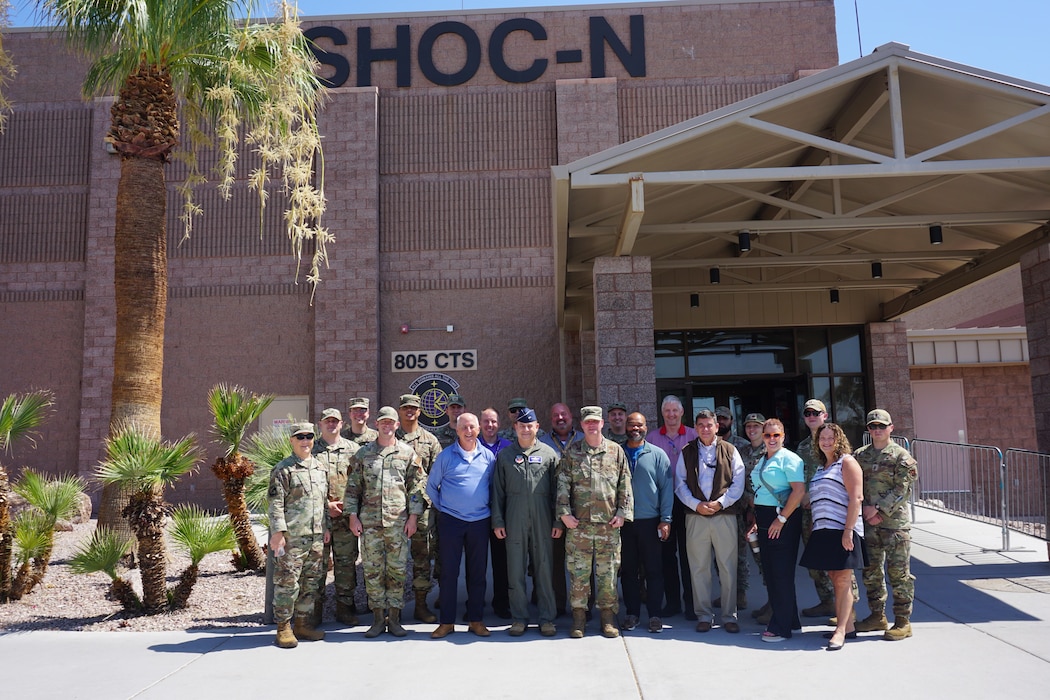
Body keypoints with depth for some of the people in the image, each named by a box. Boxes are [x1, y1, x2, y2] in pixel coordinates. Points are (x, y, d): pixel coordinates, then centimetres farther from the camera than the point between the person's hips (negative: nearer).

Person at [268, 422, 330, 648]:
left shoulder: (320, 468, 15)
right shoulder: (282, 469, -5)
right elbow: (275, 503, -10)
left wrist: (326, 528, 16)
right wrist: (278, 532, -16)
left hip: (315, 536, 6)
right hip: (291, 536, -6)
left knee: (311, 582, 11)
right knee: (287, 581, -3)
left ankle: (303, 623, 22)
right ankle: (283, 627, 7)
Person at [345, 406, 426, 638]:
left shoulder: (408, 453, 5)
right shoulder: (363, 454, 7)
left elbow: (416, 487, 4)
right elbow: (353, 487, 8)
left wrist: (413, 516, -1)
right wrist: (353, 516, 1)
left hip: (398, 521, -1)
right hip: (369, 521, 1)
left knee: (397, 569, 3)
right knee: (372, 569, 5)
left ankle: (394, 618, 14)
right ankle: (378, 617, 16)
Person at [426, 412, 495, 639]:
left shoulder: (488, 456, 4)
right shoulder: (446, 456, -2)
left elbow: (495, 486, 13)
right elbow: (431, 486, 6)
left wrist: (492, 511, 6)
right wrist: (441, 508, 3)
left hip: (480, 521, 2)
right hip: (451, 521, -2)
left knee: (478, 572, 7)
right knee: (449, 571, 2)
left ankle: (475, 620, 19)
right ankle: (447, 621, 12)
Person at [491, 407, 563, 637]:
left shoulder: (549, 454, 6)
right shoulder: (504, 455, 9)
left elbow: (557, 489, 5)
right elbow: (498, 490, 9)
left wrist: (558, 521, 0)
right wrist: (497, 521, 2)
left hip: (542, 520, -1)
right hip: (514, 520, 1)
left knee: (544, 568, 4)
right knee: (515, 570, 5)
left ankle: (547, 618, 13)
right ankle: (519, 618, 15)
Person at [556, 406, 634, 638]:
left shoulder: (616, 451, 7)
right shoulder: (571, 451, 5)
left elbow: (625, 485, 7)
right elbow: (563, 484, 2)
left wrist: (622, 512, 0)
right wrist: (564, 512, -6)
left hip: (609, 523, 0)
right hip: (578, 523, 0)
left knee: (608, 571, 5)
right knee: (578, 571, 3)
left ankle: (608, 617, 16)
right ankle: (579, 617, 14)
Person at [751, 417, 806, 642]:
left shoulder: (788, 458, -10)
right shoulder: (762, 461, 16)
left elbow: (799, 491, -19)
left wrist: (781, 519, -19)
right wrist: (756, 519, 14)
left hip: (783, 520, -9)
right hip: (764, 519, 9)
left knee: (782, 573, -3)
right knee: (770, 572, 12)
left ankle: (781, 628, 4)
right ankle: (789, 620, 25)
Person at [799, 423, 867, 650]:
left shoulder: (847, 462, -5)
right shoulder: (822, 467, 19)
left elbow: (856, 497, -14)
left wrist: (849, 529, -20)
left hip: (842, 531, -8)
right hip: (823, 531, 8)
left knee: (842, 581, -5)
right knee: (836, 581, 11)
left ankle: (841, 631, -2)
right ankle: (848, 625, 19)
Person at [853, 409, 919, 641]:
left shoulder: (901, 456, -4)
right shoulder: (860, 455, 11)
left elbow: (902, 491, -10)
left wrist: (878, 508, -15)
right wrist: (867, 512, -4)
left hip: (895, 522, -5)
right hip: (868, 522, 5)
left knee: (898, 572, -2)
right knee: (871, 571, 11)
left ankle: (903, 622, 7)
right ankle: (877, 616, 24)